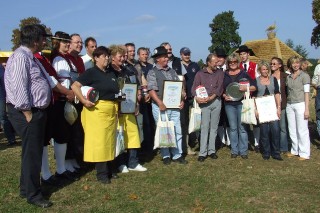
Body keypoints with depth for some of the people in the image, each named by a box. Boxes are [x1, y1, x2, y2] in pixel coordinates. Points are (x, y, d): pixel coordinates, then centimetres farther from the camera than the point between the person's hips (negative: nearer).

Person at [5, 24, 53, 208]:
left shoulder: (31, 57, 15)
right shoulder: (21, 57, -17)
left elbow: (46, 82, 22)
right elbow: (18, 88, -23)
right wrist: (28, 115, -20)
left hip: (37, 111, 10)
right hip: (28, 112, -10)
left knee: (35, 151, 19)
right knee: (32, 153, -1)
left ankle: (27, 188, 34)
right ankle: (33, 194, 13)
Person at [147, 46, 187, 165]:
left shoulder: (172, 71, 15)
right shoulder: (152, 73, -3)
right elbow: (151, 90, -12)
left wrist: (181, 100, 3)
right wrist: (160, 103, -22)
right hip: (161, 106, -5)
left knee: (177, 131, 6)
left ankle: (177, 155, 18)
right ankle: (166, 156, 16)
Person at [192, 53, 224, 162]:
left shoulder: (220, 73, 8)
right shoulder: (200, 73, 5)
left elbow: (220, 88, -2)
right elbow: (194, 88, -1)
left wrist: (211, 97, -16)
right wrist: (197, 98, -20)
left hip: (216, 101, 2)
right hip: (204, 103, -2)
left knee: (214, 127, 5)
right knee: (205, 127, -5)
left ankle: (212, 150, 12)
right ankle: (202, 152, -2)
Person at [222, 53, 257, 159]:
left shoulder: (244, 73, 4)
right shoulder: (224, 74, 10)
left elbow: (254, 87, 3)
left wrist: (246, 88, -15)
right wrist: (224, 96, -5)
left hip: (242, 103, -2)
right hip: (229, 103, 2)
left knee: (242, 127, -1)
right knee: (233, 128, 6)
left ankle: (243, 151, 8)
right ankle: (234, 150, 15)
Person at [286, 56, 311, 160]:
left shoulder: (304, 76, -3)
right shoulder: (288, 77, 11)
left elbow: (306, 93, -6)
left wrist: (307, 109, -10)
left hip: (300, 104, -5)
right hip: (289, 105, 5)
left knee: (302, 130, -3)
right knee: (292, 130, 9)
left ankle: (304, 153, 6)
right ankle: (295, 150, 22)